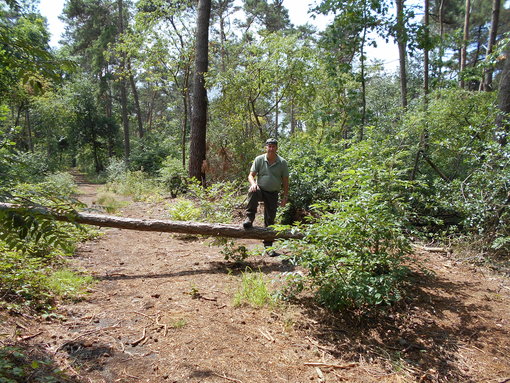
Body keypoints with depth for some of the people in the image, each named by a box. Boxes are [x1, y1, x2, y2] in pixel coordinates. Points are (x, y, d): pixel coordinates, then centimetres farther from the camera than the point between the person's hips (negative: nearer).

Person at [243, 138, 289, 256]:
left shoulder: (282, 163, -2)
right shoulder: (259, 160, -4)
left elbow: (285, 181, 3)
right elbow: (251, 175, -3)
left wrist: (285, 196, -3)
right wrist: (253, 183, -26)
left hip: (273, 194, 1)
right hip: (260, 190, -1)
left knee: (270, 220, 3)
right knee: (253, 192, -38)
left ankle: (268, 246, 15)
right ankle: (249, 219, -27)